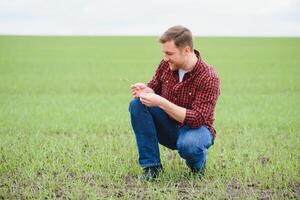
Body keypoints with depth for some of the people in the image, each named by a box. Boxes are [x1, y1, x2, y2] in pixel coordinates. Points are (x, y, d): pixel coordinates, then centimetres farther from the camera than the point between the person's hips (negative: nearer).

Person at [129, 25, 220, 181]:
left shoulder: (208, 78, -23)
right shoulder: (166, 64, -8)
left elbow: (197, 119, -28)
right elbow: (154, 88, 8)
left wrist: (161, 102, -35)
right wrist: (146, 90, -18)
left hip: (196, 129, -5)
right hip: (169, 127, 5)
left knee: (187, 144, -40)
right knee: (137, 104, -19)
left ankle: (198, 162, 0)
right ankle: (151, 165, -13)